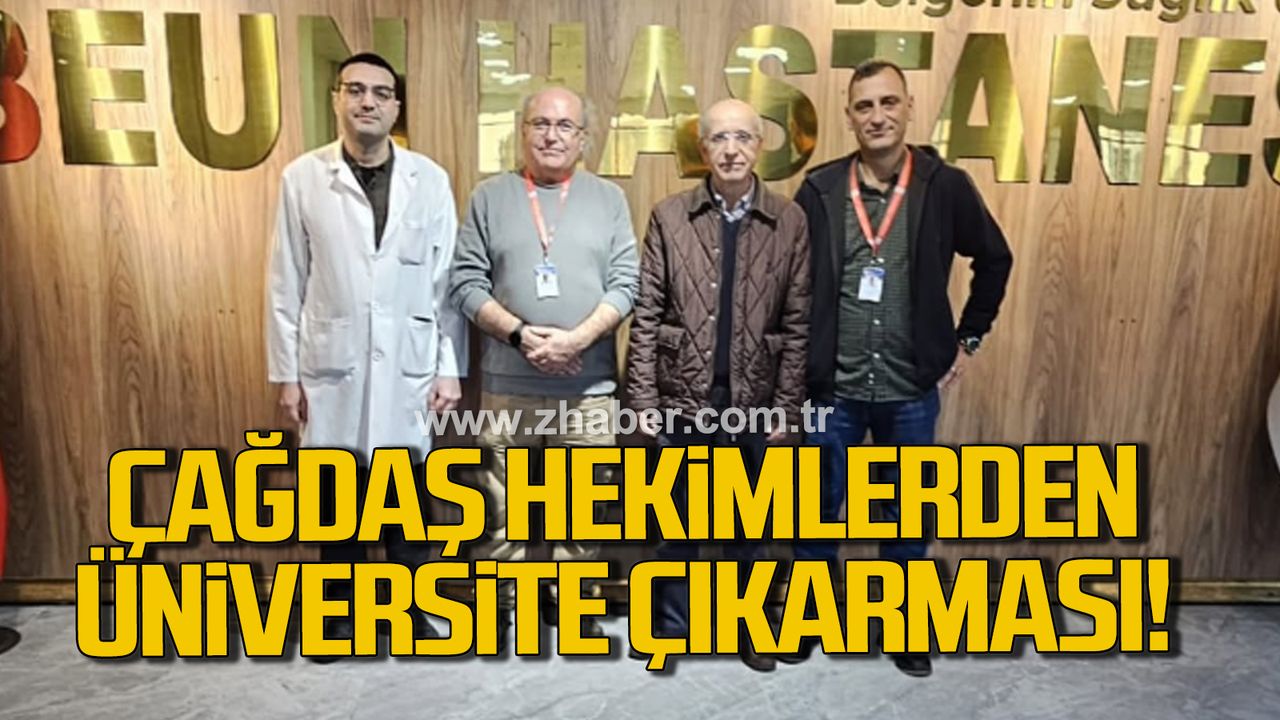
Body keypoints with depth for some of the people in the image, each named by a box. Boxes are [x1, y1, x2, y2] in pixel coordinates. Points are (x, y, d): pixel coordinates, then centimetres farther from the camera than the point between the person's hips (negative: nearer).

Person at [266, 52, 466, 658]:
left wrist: (450, 367, -2)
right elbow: (286, 284, 1)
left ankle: (412, 612, 28)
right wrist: (285, 372, 0)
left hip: (408, 365, 0)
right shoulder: (302, 177, -1)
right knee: (337, 499, 12)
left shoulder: (430, 179, 0)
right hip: (331, 366, 0)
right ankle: (342, 614, 31)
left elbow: (448, 281, 1)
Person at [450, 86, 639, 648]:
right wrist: (518, 333, -14)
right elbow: (466, 282, 0)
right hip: (507, 383, 0)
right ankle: (496, 600, 27)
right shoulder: (490, 196, 5)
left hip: (588, 386, 1)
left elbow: (625, 283, -1)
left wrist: (577, 338, -15)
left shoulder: (609, 199, 6)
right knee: (500, 502, 9)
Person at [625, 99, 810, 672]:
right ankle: (673, 626, 33)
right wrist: (643, 398, -6)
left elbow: (797, 323, -1)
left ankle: (745, 628, 35)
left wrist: (786, 405, -4)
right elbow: (646, 316, -3)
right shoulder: (669, 217, -2)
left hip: (755, 403, 1)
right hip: (683, 399, 0)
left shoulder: (790, 222, -1)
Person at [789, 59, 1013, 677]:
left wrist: (968, 338, 8)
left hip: (911, 390, 1)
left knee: (908, 514, 15)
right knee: (818, 507, 13)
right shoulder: (818, 190, -4)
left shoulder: (945, 187, -4)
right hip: (831, 388, 0)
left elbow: (995, 260, 10)